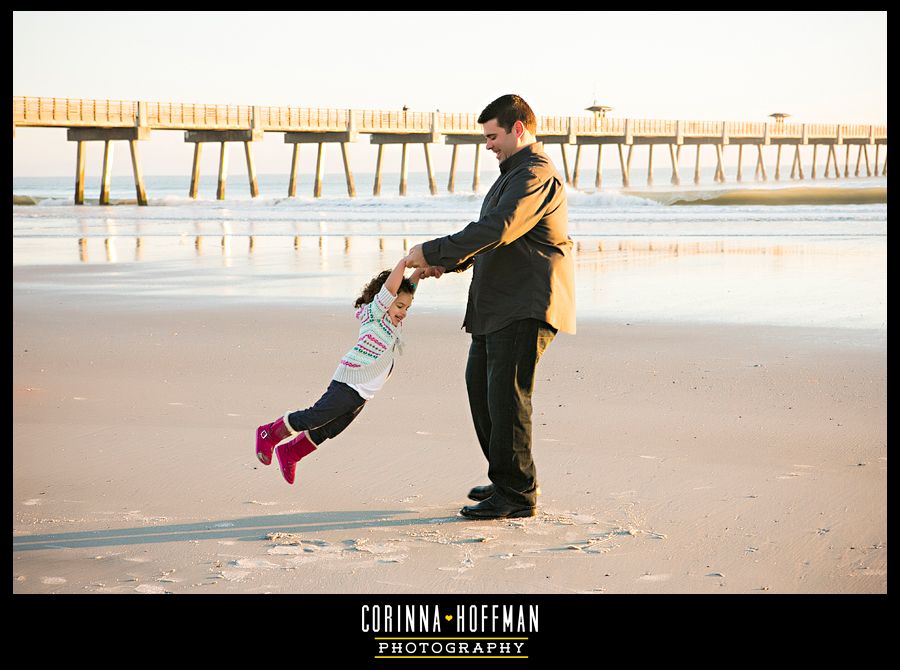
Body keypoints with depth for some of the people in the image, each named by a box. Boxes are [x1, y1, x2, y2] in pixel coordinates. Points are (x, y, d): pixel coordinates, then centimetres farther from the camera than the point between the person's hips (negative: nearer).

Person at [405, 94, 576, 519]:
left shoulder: (535, 174, -15)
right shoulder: (514, 173, 22)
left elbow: (495, 230, -27)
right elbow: (490, 233, 28)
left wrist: (430, 251, -24)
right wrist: (447, 263, 12)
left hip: (526, 307, -11)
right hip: (497, 306, 11)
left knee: (507, 393, -11)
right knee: (481, 384, 16)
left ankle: (517, 494, -4)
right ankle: (505, 479, 25)